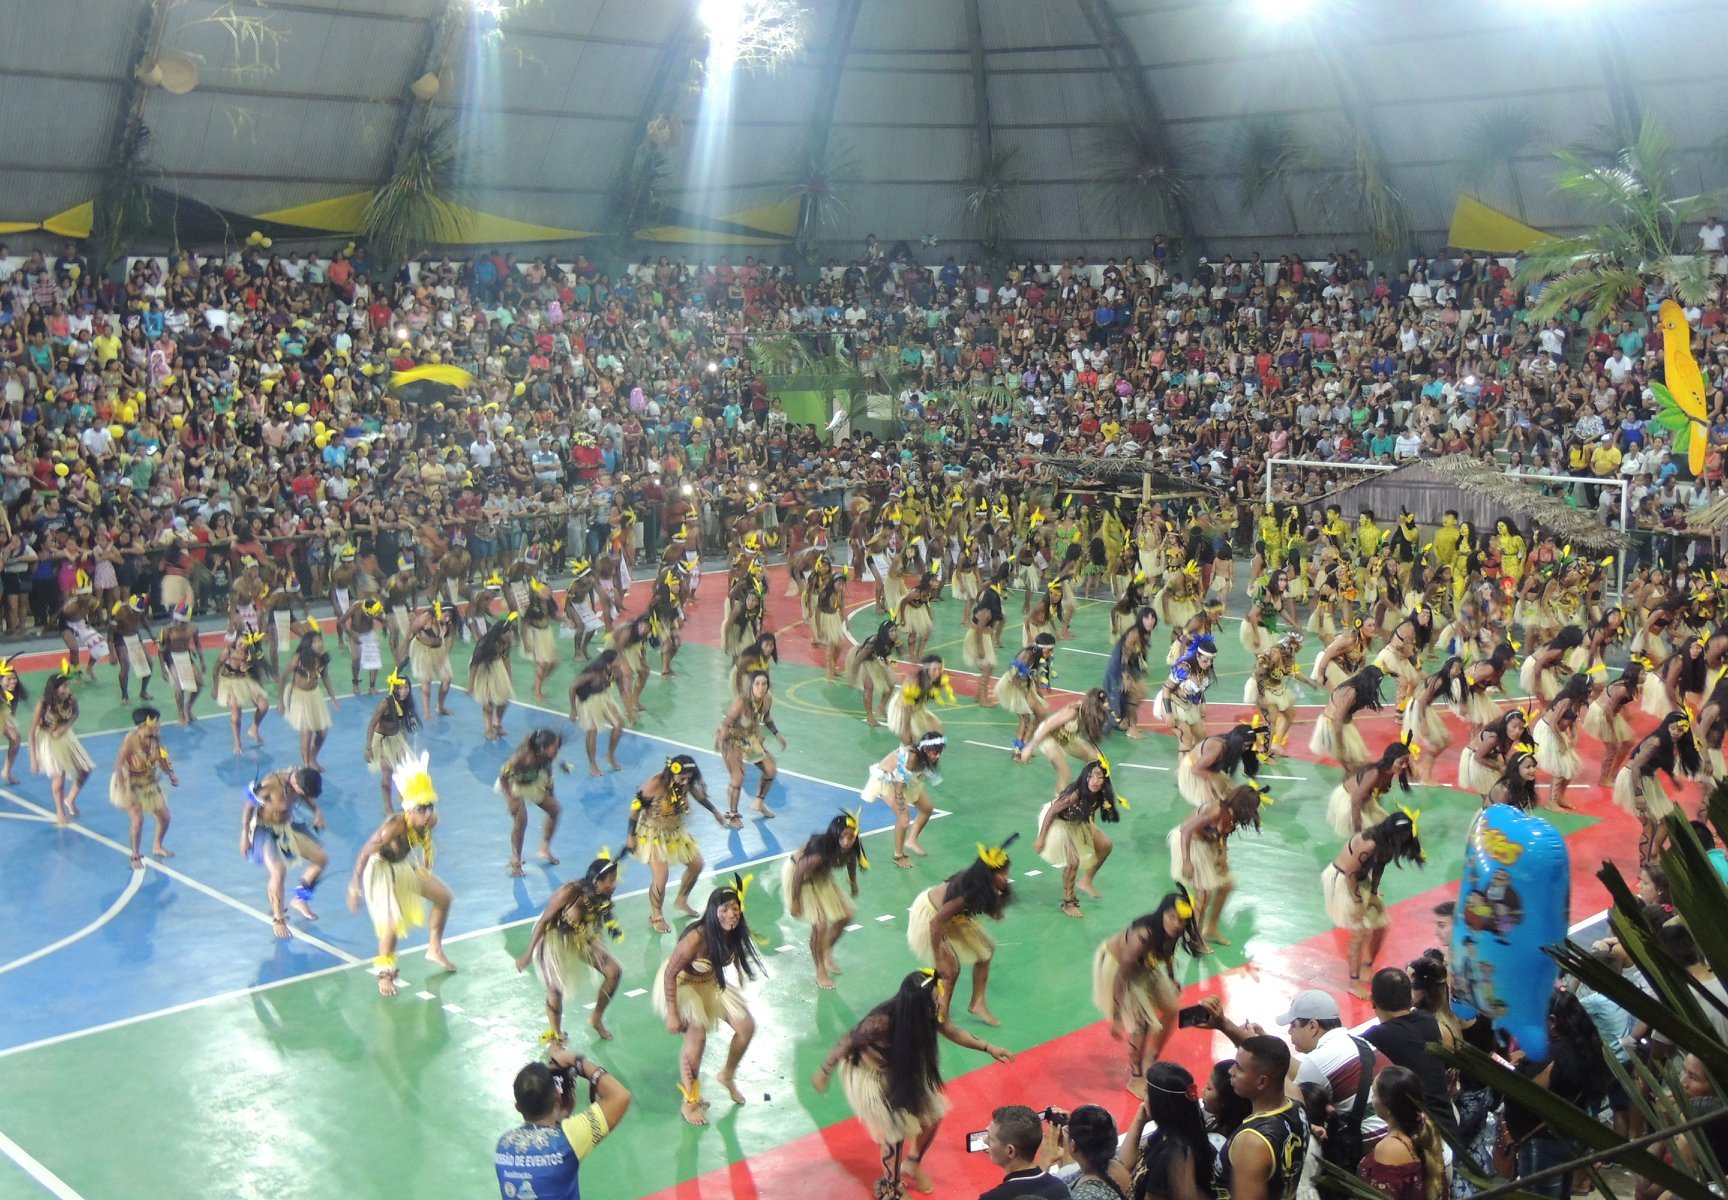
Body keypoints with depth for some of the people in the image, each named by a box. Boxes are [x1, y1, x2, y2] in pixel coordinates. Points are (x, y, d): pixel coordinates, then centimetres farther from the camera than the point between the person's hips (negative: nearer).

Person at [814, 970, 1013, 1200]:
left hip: (905, 1070, 7)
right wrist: (824, 1074, -12)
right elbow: (846, 1044, -25)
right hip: (871, 1075, -6)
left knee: (933, 1115, 9)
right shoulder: (881, 1022, -41)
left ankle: (912, 1165, 38)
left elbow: (953, 1032, -1)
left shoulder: (929, 1013, -22)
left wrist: (988, 1048, -5)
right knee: (896, 1130, -4)